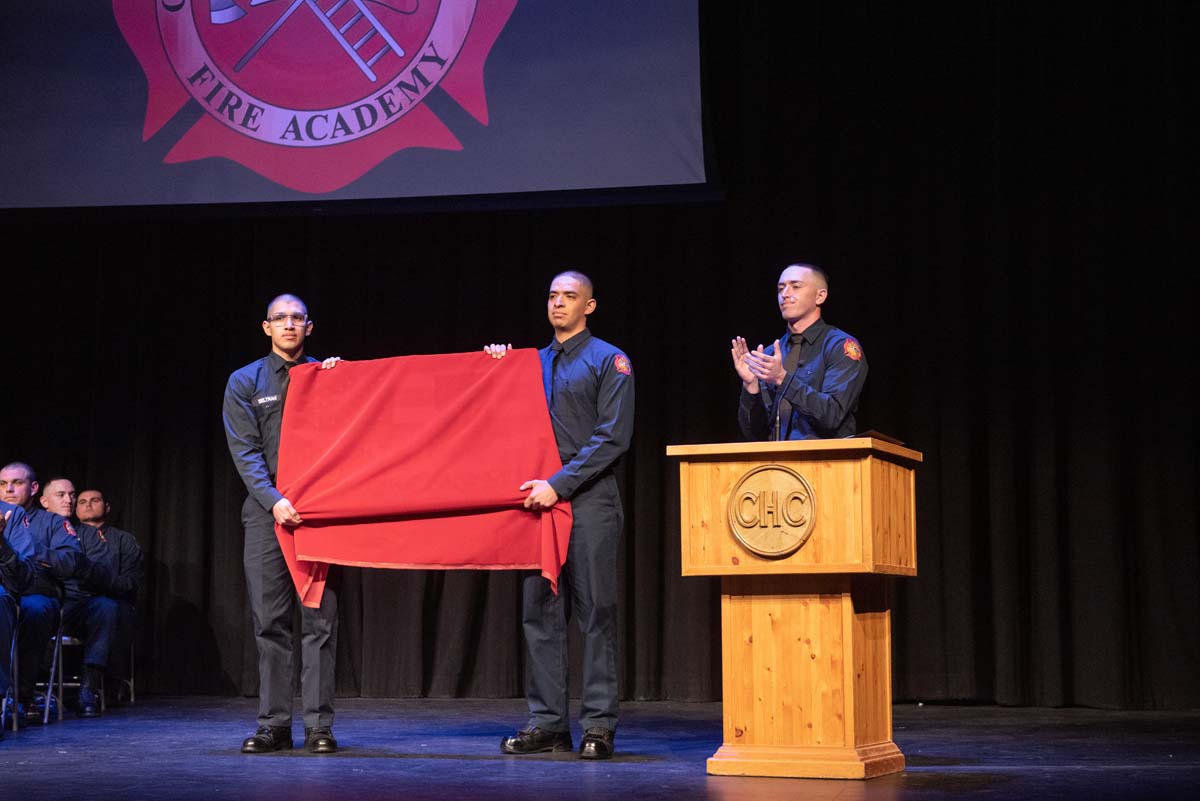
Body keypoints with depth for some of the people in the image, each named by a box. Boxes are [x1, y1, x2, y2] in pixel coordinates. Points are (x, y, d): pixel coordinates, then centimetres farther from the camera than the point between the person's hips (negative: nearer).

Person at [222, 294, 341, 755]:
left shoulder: (326, 375, 11)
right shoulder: (245, 382, 7)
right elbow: (245, 452, -1)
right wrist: (274, 500, -15)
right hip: (267, 510, 0)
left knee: (319, 620, -3)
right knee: (269, 621, 1)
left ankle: (318, 725, -1)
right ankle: (273, 724, 5)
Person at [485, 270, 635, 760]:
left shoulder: (608, 361, 1)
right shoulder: (533, 362, 17)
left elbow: (613, 438, -8)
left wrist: (559, 484, -15)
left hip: (589, 502, -6)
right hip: (540, 500, 6)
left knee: (595, 614, -3)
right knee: (540, 614, 5)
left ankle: (598, 725, 1)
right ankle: (548, 723, 10)